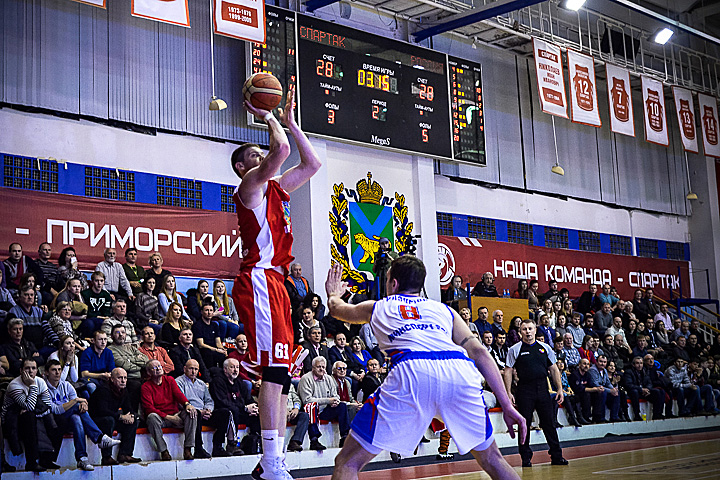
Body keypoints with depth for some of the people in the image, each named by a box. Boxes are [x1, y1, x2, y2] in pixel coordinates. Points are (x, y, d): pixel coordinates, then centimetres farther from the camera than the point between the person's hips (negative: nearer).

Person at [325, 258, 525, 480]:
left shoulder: (377, 307, 32)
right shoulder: (444, 309, 34)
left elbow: (336, 308, 53)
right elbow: (479, 352, 21)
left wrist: (334, 293, 76)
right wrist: (507, 406, 19)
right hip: (462, 373, 3)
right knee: (490, 458, 25)